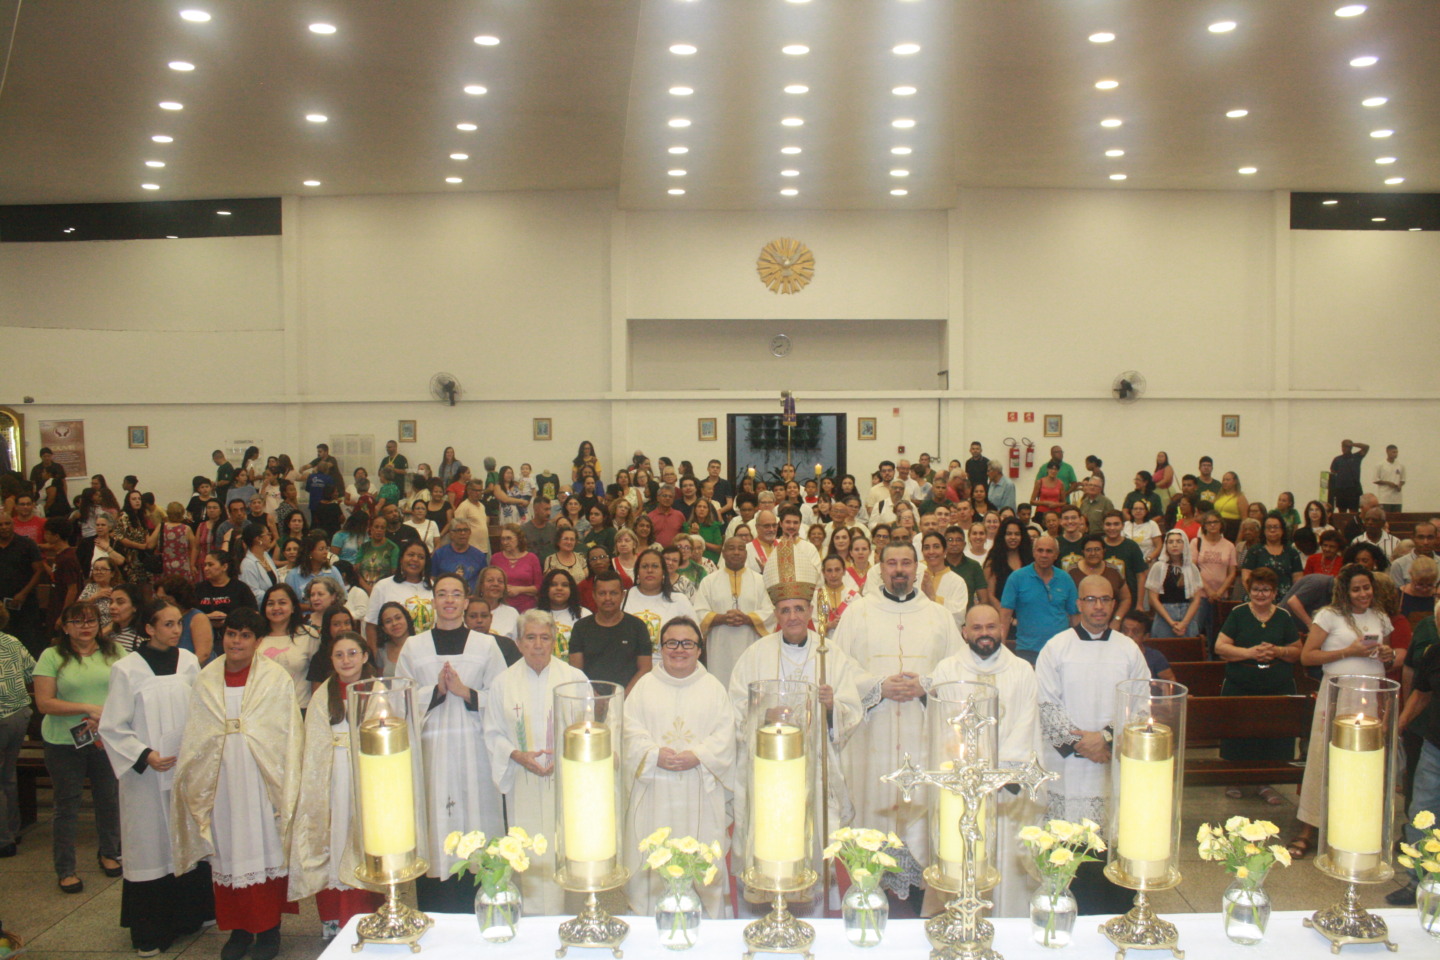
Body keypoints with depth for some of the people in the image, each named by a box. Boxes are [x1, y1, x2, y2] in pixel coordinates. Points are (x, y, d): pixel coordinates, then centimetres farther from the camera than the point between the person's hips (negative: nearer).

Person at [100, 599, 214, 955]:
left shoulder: (189, 661, 0)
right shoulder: (127, 669, -8)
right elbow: (112, 728, -6)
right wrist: (145, 755, -15)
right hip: (148, 777, -3)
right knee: (151, 847, 4)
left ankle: (191, 913, 25)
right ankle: (149, 931, 16)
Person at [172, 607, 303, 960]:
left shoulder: (276, 678, -3)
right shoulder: (206, 680, 8)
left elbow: (289, 735, -4)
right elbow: (194, 736, 10)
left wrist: (285, 784, -9)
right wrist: (190, 781, 5)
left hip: (261, 778, -3)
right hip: (220, 781, 3)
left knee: (264, 848, 3)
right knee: (227, 850, 8)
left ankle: (269, 928, 14)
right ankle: (238, 927, 21)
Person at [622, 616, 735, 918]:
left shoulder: (713, 687, 8)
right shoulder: (645, 685, 9)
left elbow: (724, 735, 0)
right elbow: (630, 730, 0)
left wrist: (697, 756, -16)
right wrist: (655, 755, -16)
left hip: (700, 793, 0)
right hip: (654, 791, 0)